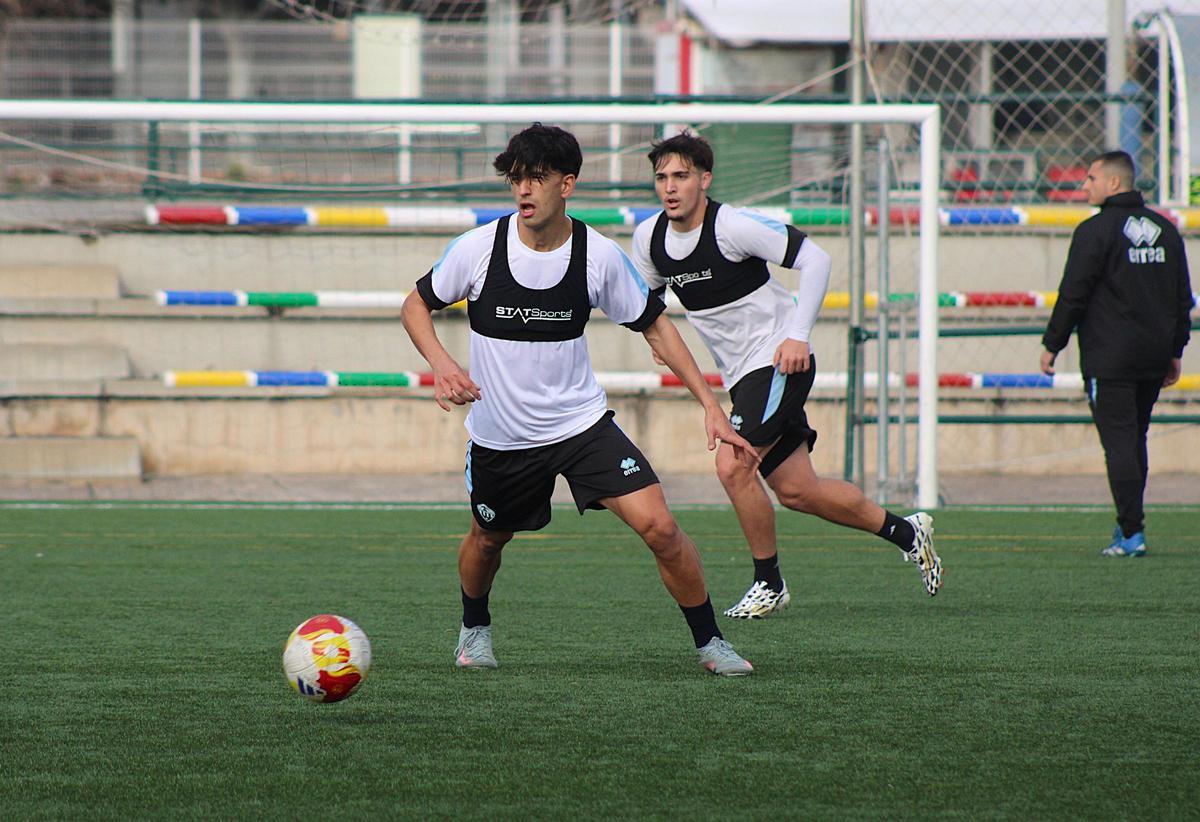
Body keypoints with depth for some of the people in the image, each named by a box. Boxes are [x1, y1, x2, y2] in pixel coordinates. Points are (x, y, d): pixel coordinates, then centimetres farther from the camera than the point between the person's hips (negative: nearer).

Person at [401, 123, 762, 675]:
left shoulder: (599, 255, -12)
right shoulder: (478, 248, -14)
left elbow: (655, 328, 1)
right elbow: (417, 305, 2)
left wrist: (710, 405, -5)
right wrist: (441, 364, -18)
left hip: (580, 420, -1)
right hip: (500, 436, 1)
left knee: (658, 526, -16)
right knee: (487, 539, 20)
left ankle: (710, 644, 1)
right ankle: (474, 630, 53)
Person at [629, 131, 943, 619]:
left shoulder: (733, 226, -20)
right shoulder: (648, 237, 0)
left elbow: (814, 259, -18)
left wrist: (798, 336, -25)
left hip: (780, 360, -8)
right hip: (741, 374, 8)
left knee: (732, 465, -21)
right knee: (796, 491, 11)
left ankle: (769, 584, -3)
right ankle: (906, 533, 31)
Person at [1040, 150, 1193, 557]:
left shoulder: (1095, 231, -10)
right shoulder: (1165, 230, 12)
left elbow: (1073, 294, -10)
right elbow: (1183, 297, 16)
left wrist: (1052, 344, -1)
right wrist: (1175, 350, 22)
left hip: (1108, 356, -7)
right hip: (1154, 356, 7)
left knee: (1119, 442, -7)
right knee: (1135, 441, 16)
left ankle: (1131, 532, -12)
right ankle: (1129, 524, 18)